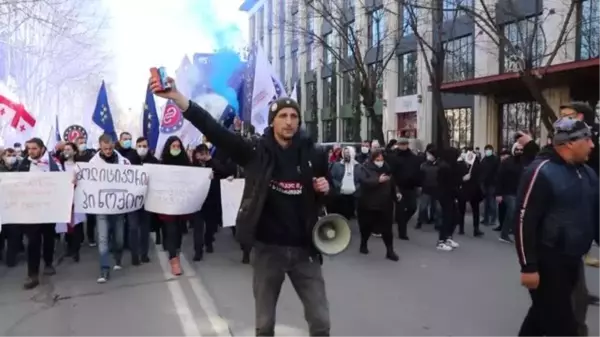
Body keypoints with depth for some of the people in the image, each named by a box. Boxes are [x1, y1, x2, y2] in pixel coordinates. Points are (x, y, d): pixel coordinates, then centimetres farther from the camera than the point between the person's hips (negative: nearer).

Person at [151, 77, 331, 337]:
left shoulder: (313, 155, -1)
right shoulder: (256, 151, -6)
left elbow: (326, 192, 16)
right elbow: (213, 128, -15)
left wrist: (325, 188, -8)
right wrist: (176, 97, -25)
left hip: (304, 248, 1)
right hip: (267, 248, -1)